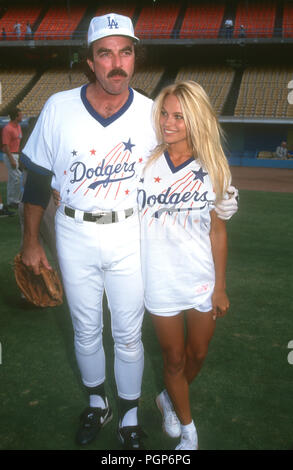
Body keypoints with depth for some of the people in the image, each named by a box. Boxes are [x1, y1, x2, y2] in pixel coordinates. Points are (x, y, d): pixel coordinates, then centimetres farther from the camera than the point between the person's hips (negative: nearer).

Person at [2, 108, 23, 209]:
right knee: (17, 178, -10)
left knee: (12, 179, 13)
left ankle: (11, 201, 20)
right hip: (10, 155, -9)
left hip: (16, 154, 9)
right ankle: (14, 201, -1)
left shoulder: (18, 126, 11)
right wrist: (12, 160, -22)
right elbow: (5, 145, -19)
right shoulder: (7, 129, -17)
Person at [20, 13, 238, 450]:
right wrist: (31, 240, 4)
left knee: (128, 334, 10)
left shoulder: (151, 114, -7)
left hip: (129, 237, 0)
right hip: (75, 237, 1)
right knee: (86, 330, 16)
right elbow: (38, 177, 0)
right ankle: (97, 402, 42)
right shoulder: (59, 108, -9)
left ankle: (130, 415, 34)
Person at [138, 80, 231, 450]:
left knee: (197, 353, 16)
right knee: (174, 358, 13)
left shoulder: (213, 170, -4)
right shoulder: (146, 162, -8)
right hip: (161, 281, -1)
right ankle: (187, 426, 39)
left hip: (203, 280, 2)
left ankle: (170, 399, 48)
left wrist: (220, 287, 3)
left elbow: (217, 231, 1)